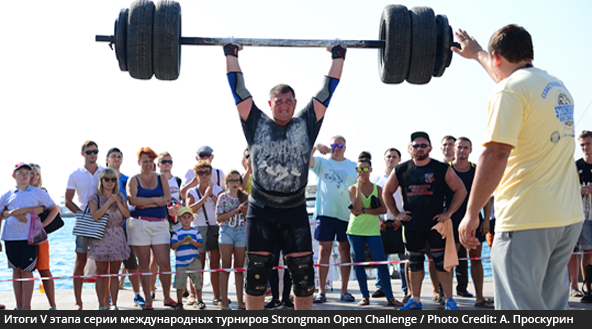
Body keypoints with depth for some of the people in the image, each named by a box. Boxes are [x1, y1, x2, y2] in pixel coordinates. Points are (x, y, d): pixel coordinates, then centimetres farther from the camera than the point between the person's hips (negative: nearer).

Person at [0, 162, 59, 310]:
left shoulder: (38, 193, 7)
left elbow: (54, 209, 10)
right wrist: (14, 213, -6)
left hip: (30, 236, -2)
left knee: (26, 270, -6)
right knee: (16, 270, 6)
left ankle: (26, 306, -2)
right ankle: (19, 306, 12)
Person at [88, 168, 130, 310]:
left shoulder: (120, 197, 11)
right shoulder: (95, 197, 0)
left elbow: (127, 214, 4)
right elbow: (95, 216, -14)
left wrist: (118, 202, -9)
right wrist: (108, 202, -17)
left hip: (117, 237, 3)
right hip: (100, 237, -3)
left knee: (114, 273, 4)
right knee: (102, 273, -1)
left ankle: (114, 304, 9)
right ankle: (102, 305, 4)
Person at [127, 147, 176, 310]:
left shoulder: (161, 178, 13)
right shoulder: (133, 180, 6)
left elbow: (167, 198, -3)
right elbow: (132, 200, -11)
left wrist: (145, 204, -10)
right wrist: (155, 200, -8)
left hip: (160, 224, 2)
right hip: (139, 224, -2)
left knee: (165, 263, -4)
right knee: (144, 263, 2)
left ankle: (167, 297, 10)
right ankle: (148, 300, 10)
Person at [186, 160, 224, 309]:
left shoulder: (217, 190, 10)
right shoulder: (192, 192, 7)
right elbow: (189, 209, -9)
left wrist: (212, 195, -14)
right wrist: (204, 197, -15)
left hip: (215, 228, 1)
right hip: (198, 229, -1)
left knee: (215, 264, 0)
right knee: (198, 266, -2)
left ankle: (217, 297, 7)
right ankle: (197, 298, 1)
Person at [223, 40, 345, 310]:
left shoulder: (306, 124, 8)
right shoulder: (257, 123, 5)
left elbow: (327, 90, 12)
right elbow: (238, 88, 8)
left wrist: (338, 56, 16)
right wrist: (231, 54, 13)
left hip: (295, 211, 1)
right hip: (261, 210, -1)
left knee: (303, 275, 1)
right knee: (256, 274, 1)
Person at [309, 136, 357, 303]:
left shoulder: (353, 166, 13)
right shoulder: (322, 163, 9)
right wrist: (315, 146, -26)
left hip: (346, 214, 1)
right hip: (325, 213, -1)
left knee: (345, 252, 3)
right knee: (324, 251, -2)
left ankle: (344, 291, 9)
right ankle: (321, 291, 1)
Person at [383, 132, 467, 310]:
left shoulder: (442, 169, -4)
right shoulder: (401, 170, 4)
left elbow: (461, 190, 1)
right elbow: (387, 192, 16)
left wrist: (448, 212, -5)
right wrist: (396, 213, 8)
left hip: (436, 223, -3)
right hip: (411, 225, 3)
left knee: (441, 261, -5)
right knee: (414, 262, 10)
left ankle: (449, 300, 2)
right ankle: (415, 300, 19)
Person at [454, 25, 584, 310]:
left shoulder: (510, 89, -11)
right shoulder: (558, 87, 16)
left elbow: (496, 153, -20)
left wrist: (472, 213, -15)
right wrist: (477, 54, 52)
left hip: (527, 220, -9)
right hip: (569, 217, 9)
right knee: (553, 310, 16)